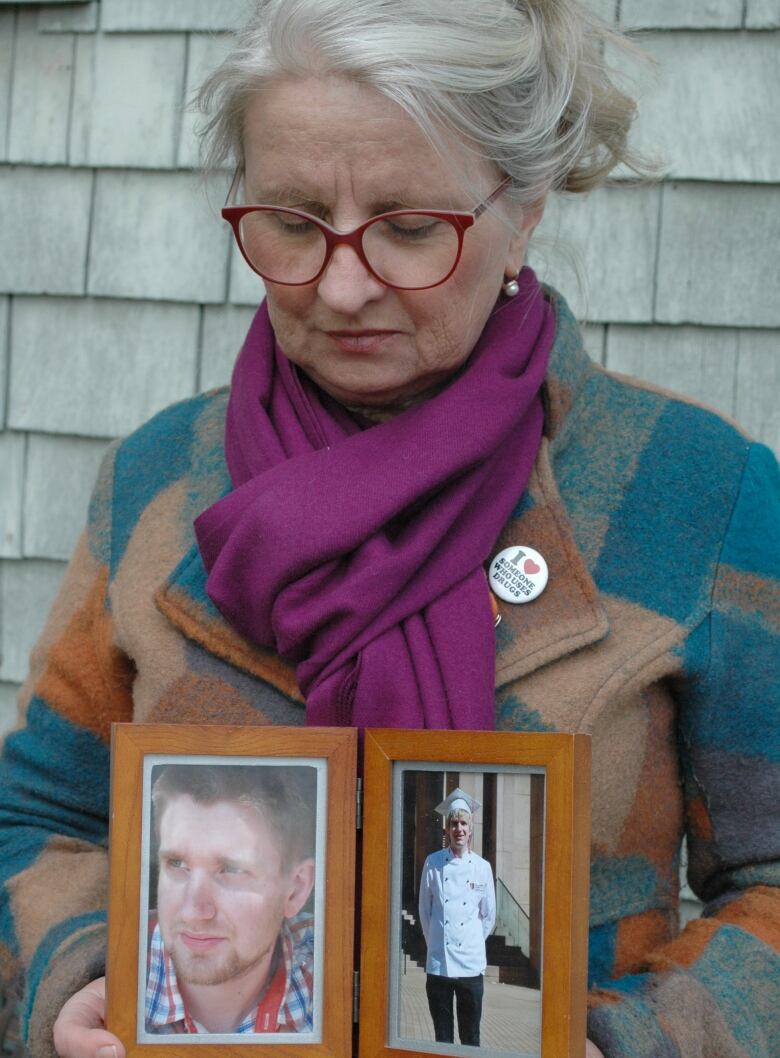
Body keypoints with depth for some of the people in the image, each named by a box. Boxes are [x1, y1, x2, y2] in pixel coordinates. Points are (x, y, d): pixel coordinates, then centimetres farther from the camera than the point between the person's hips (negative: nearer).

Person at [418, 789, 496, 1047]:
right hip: (438, 964, 0)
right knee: (442, 1037, 6)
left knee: (470, 1038, 4)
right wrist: (435, 942, 9)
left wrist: (473, 942, 10)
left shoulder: (482, 867, 2)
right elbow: (424, 910, 7)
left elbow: (488, 915, 9)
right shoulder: (433, 863, 0)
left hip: (471, 965, 0)